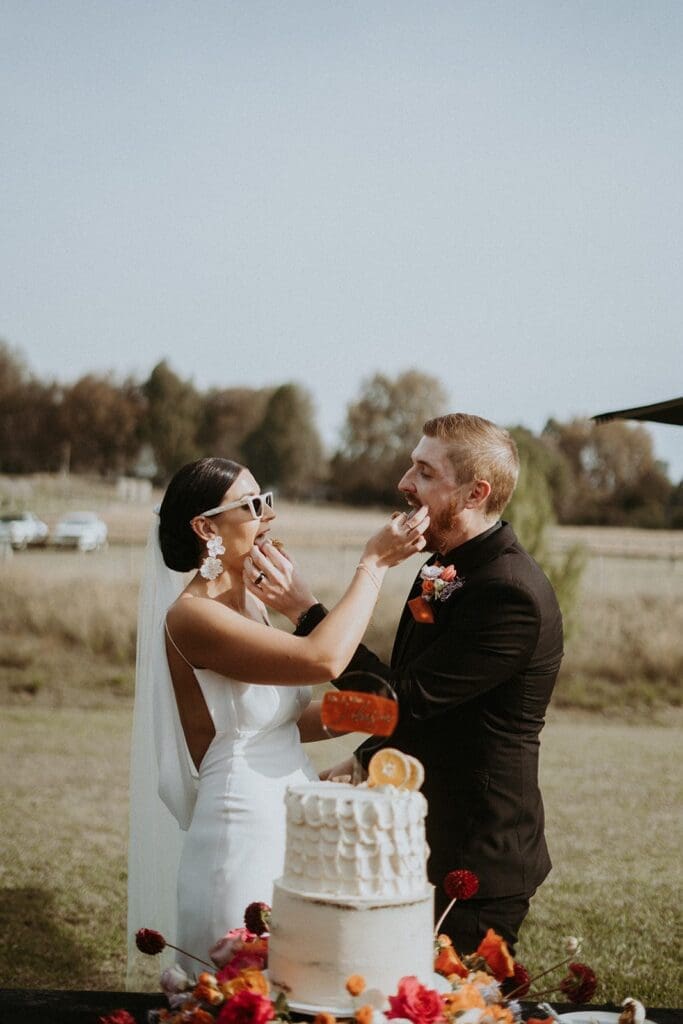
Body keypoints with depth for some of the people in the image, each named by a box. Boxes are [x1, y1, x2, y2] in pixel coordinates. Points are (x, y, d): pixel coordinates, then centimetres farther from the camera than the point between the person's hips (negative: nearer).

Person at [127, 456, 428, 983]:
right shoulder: (190, 614, -16)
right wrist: (374, 563, -18)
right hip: (245, 833, -9)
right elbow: (321, 659, -27)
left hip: (293, 816, 9)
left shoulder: (251, 600, 11)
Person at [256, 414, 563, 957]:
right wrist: (366, 763, 10)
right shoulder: (448, 567, 8)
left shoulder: (512, 595, -23)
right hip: (430, 838, 9)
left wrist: (306, 610, -22)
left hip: (475, 860, -9)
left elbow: (406, 699, -24)